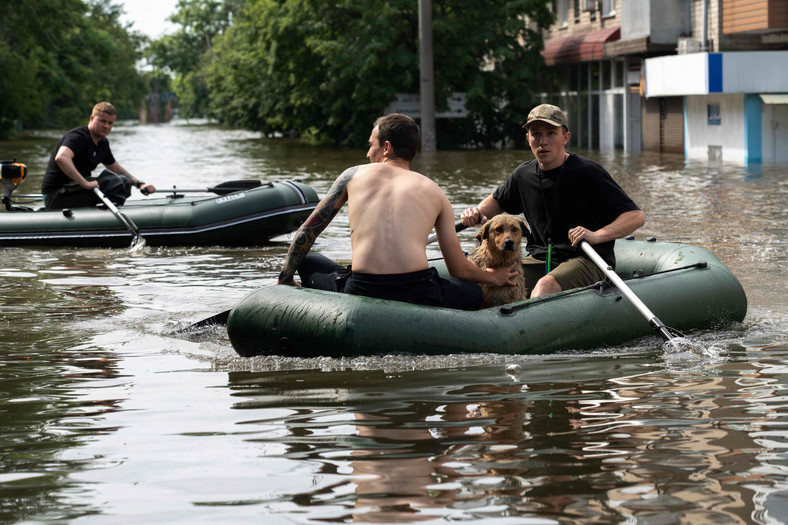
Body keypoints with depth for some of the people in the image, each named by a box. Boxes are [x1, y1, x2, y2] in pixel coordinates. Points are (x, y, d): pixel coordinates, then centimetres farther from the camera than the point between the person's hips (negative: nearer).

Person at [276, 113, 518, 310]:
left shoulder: (354, 174, 18)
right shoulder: (435, 192, 18)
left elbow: (306, 234, 22)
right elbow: (459, 270, 20)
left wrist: (285, 279, 37)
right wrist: (493, 276, 41)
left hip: (361, 294, 0)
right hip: (418, 297, 0)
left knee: (306, 261, 28)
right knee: (473, 293, 29)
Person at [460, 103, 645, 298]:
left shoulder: (588, 173, -10)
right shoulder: (523, 175, 8)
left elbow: (636, 216, -15)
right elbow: (498, 201, 31)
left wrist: (596, 236, -31)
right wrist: (478, 212, 7)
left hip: (587, 261, -6)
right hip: (539, 260, 6)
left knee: (545, 285, -36)